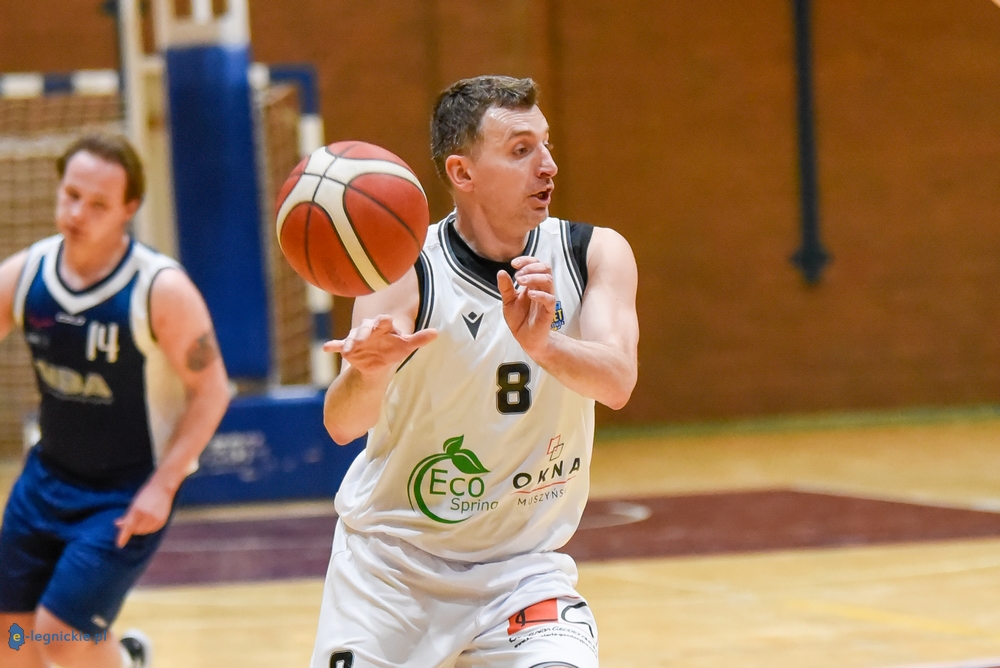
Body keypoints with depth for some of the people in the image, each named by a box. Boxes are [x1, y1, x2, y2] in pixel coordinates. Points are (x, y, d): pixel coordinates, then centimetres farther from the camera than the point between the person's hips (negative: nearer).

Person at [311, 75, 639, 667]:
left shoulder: (594, 255, -8)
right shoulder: (406, 273, -16)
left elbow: (617, 381, -25)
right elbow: (342, 424, -29)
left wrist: (542, 344, -46)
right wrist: (368, 372, -52)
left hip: (522, 564, 1)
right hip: (393, 560, -1)